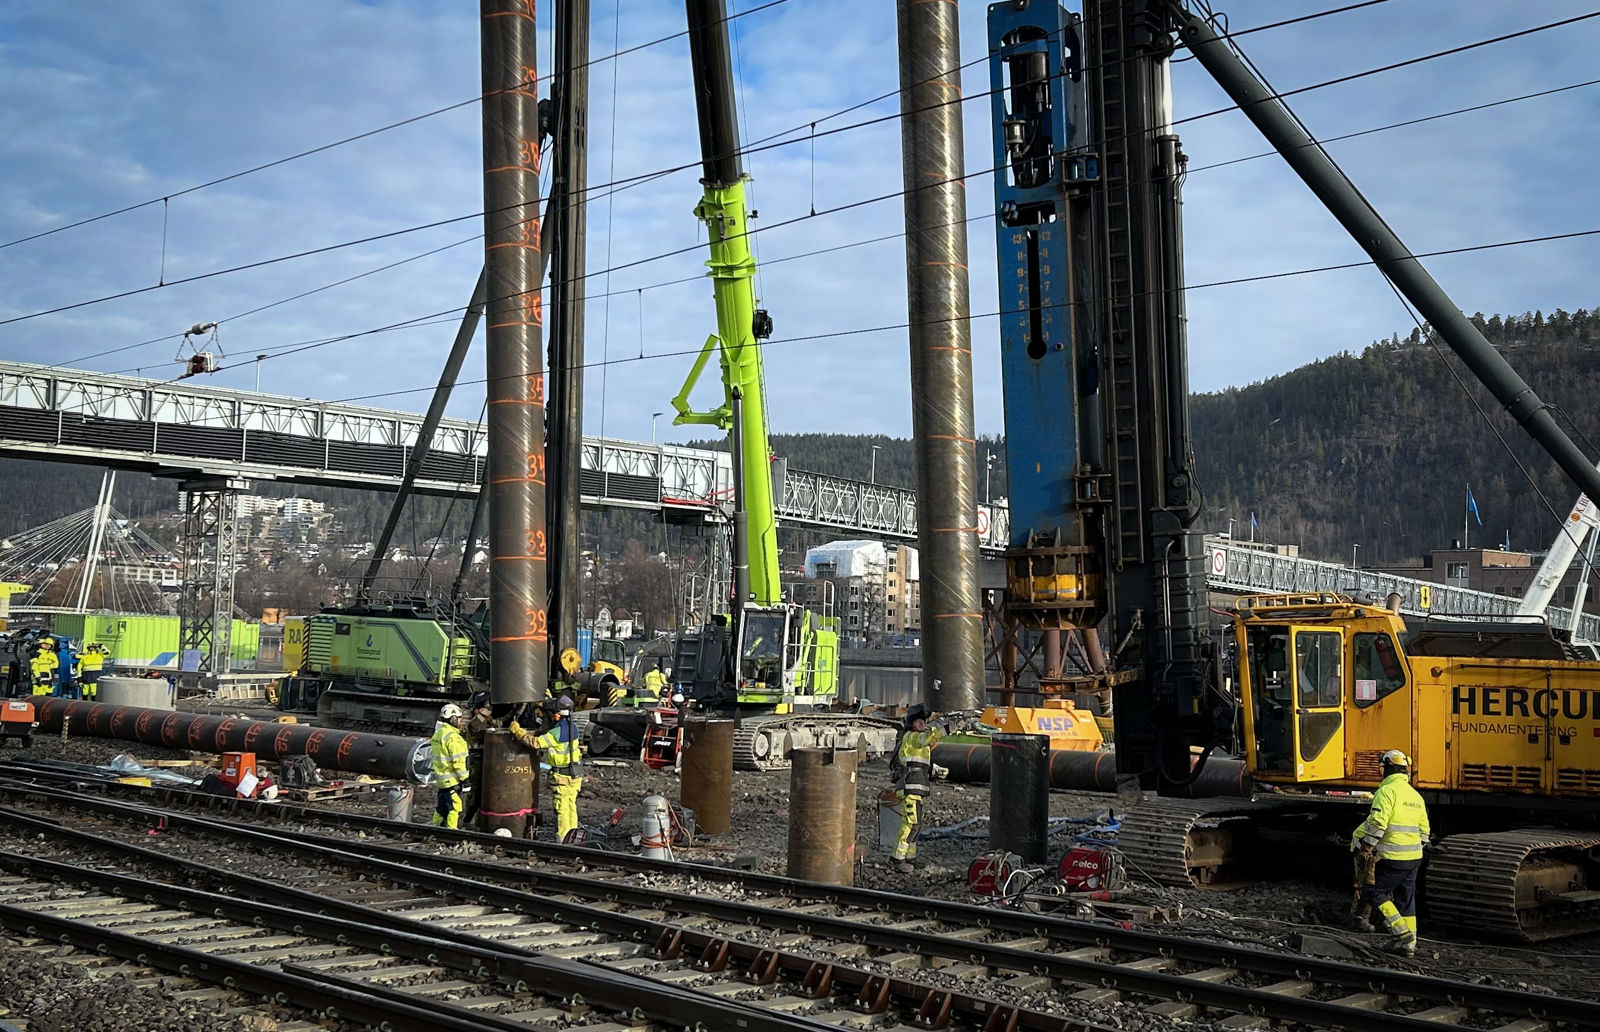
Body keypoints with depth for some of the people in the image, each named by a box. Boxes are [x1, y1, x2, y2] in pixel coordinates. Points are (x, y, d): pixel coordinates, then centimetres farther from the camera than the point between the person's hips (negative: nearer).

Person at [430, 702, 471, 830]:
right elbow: (458, 761, -20)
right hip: (453, 781, -10)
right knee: (455, 810, -5)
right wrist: (465, 779, -15)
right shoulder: (453, 737, -18)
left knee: (442, 808, 20)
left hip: (441, 780, 10)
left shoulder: (438, 734, 14)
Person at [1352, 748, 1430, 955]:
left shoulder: (1387, 790, -11)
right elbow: (1424, 831, 18)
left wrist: (1366, 845, -11)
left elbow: (1377, 823, -21)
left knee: (1372, 891, 3)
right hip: (1414, 857, 8)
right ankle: (1409, 944, 19)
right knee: (1405, 901, 15)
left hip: (1392, 859, -8)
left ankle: (1401, 931, -5)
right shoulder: (1415, 796, 15)